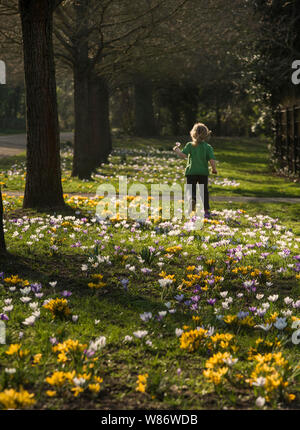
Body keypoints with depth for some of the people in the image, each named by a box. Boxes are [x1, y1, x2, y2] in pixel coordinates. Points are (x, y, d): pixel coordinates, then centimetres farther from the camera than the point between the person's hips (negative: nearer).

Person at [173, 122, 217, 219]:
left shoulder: (190, 145, -4)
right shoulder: (208, 147, -1)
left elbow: (183, 155, -14)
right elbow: (212, 160, -9)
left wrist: (176, 149, 3)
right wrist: (214, 169, 8)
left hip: (191, 172, -1)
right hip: (203, 172, 1)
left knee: (191, 189, 2)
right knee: (204, 191, 12)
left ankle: (192, 199, -33)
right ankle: (206, 211, 11)